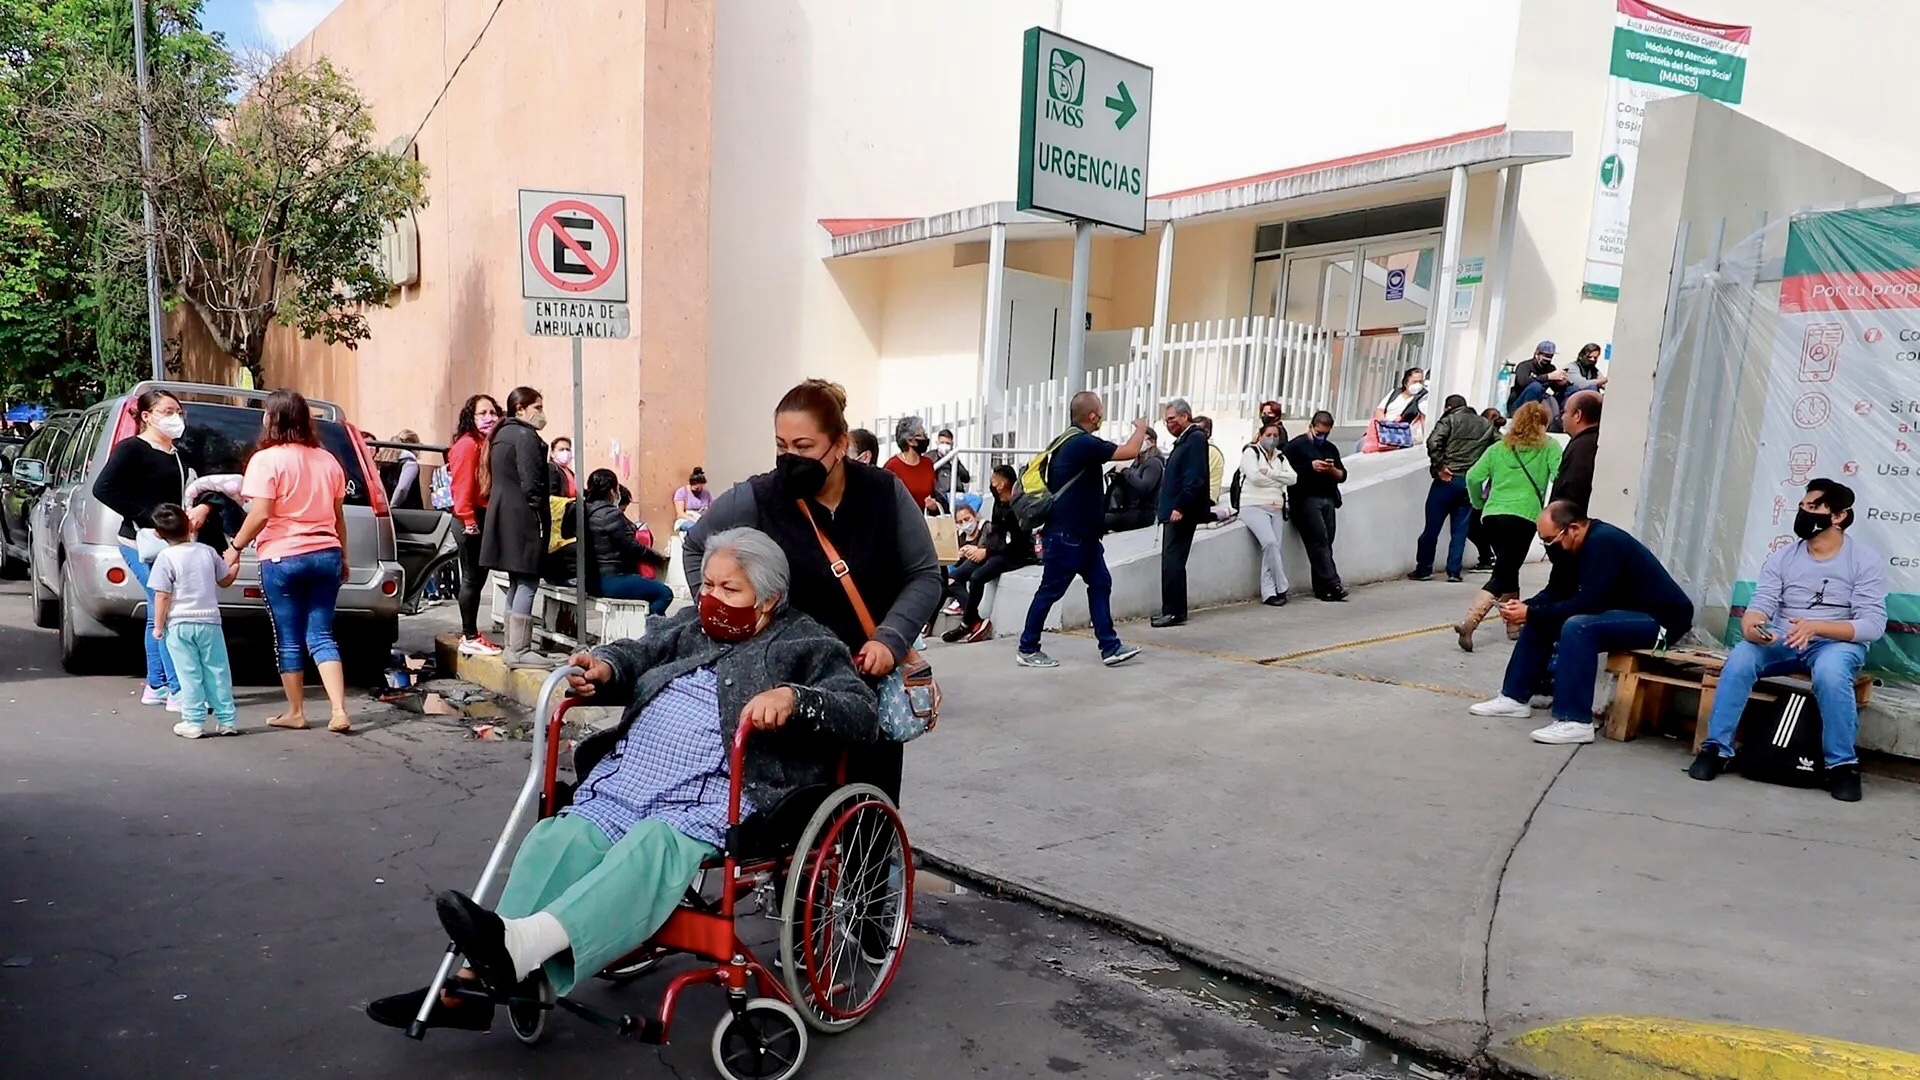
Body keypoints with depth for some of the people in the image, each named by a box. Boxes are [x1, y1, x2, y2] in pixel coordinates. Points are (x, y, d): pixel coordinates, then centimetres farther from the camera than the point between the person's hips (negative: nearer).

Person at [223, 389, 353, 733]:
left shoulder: (267, 459, -8)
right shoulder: (327, 460, 8)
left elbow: (261, 515, -15)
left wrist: (235, 547, -2)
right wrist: (343, 555, 21)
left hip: (282, 558, -4)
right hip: (325, 555, 4)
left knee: (289, 639, 7)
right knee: (321, 635, 6)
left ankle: (295, 712, 17)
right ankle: (339, 712, -6)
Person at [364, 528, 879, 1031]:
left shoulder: (807, 644, 9)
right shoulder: (690, 626, 29)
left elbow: (864, 715, -2)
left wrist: (793, 697, -20)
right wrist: (605, 668, -2)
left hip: (711, 797, -6)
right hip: (623, 779, 6)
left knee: (653, 845, -35)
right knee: (555, 838, -21)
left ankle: (519, 945, -53)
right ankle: (475, 980, -27)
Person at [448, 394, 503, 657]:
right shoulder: (467, 444, -11)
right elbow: (461, 486, -17)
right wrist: (469, 520, -20)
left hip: (486, 518, 9)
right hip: (472, 519, -9)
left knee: (479, 577, 13)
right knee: (472, 578, -4)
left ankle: (472, 633, 21)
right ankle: (469, 638, 2)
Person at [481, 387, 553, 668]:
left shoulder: (501, 435, 19)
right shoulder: (526, 436, -12)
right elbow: (531, 484, -17)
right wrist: (543, 519, -14)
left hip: (502, 516, 10)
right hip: (522, 518, -10)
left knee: (517, 581, 14)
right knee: (528, 582, -8)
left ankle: (512, 646, 17)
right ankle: (519, 651, -10)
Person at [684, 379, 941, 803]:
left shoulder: (885, 492, -5)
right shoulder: (755, 500, -10)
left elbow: (924, 575, 2)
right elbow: (696, 547, 9)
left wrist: (891, 639, -12)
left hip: (872, 681, 2)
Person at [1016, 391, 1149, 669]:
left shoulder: (1068, 442, 12)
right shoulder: (1083, 443, -19)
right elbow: (1130, 452, -18)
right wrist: (1141, 428, 2)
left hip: (1080, 533, 10)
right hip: (1066, 534, -10)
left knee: (1100, 584, 8)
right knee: (1050, 591, -1)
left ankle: (1110, 647, 11)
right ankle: (1027, 649, 9)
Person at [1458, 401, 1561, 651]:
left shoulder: (1499, 447, 13)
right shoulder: (1548, 447, 7)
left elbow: (1473, 477, 5)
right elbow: (1559, 476, -9)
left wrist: (1479, 503, 19)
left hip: (1492, 516, 4)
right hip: (1523, 518, -4)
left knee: (1508, 570, 19)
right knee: (1502, 575, -5)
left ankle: (1513, 625, 25)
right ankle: (1469, 623, -21)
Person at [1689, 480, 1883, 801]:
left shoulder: (1866, 560, -3)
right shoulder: (1782, 557, 5)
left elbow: (1873, 624, -12)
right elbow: (1761, 604, -4)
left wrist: (1817, 626, -29)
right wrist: (1751, 626, -30)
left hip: (1838, 643, -2)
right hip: (1782, 641, 3)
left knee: (1830, 671, -38)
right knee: (1740, 658, -29)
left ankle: (1843, 764, -18)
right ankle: (1716, 748, -20)